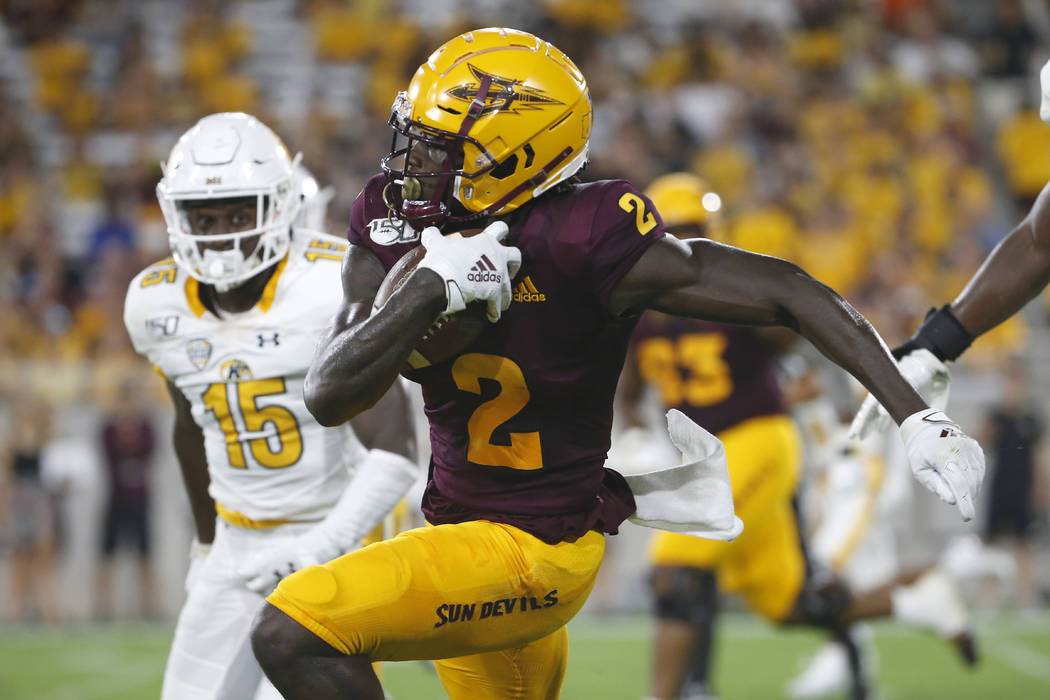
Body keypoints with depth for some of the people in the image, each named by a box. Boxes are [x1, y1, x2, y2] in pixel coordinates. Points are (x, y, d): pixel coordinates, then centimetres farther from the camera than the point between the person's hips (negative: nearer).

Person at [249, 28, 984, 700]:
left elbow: (789, 293, -21)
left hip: (534, 554, -8)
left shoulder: (582, 242, -23)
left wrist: (917, 416, -23)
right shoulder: (393, 226, -4)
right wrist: (432, 287, -25)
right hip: (456, 527, 8)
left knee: (295, 631, -21)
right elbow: (329, 397, -12)